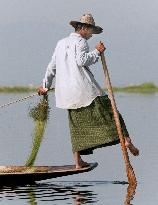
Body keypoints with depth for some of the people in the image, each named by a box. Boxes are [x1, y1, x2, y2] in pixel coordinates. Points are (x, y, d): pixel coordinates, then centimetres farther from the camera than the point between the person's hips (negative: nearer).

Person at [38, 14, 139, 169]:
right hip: (84, 87, -7)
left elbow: (52, 66, 28)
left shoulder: (61, 43, 22)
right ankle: (126, 140, -19)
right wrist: (97, 52, -10)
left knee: (77, 124, 8)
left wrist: (46, 85, 36)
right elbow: (81, 60, -19)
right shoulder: (80, 42, -2)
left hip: (67, 92, 7)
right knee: (108, 111, -5)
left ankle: (78, 161, 3)